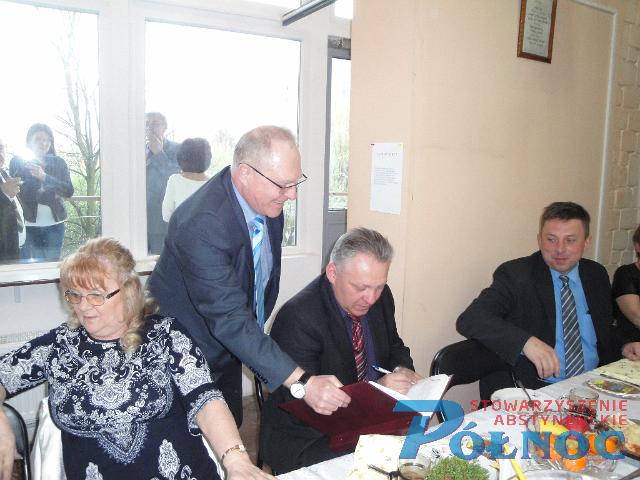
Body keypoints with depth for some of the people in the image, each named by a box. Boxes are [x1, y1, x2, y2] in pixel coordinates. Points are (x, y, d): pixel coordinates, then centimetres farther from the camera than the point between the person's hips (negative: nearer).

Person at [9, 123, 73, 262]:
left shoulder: (59, 163, 7)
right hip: (28, 225, -1)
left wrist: (44, 176, -19)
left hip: (54, 225, 2)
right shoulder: (17, 162, 4)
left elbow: (69, 192, -8)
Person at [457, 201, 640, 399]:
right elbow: (469, 320, -21)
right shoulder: (515, 274, -7)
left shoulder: (597, 274, 11)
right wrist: (527, 341, -32)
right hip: (531, 392, -4)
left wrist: (623, 347, 4)